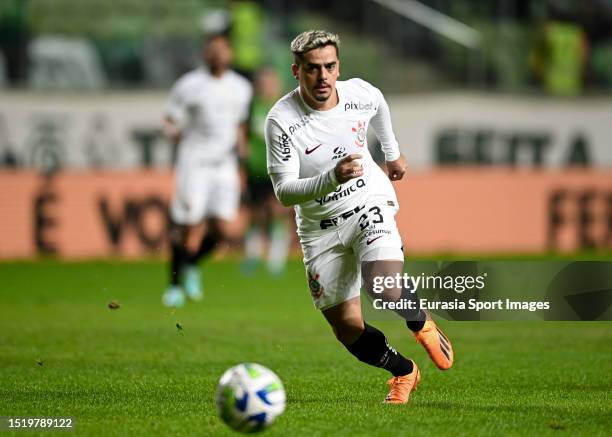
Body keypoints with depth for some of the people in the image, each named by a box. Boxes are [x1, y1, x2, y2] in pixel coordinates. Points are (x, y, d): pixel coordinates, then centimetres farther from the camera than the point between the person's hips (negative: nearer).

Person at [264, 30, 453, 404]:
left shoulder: (361, 93, -11)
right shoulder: (281, 120, -22)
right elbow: (284, 191, -24)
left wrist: (393, 152, 31)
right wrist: (332, 178, -40)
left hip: (370, 205, 0)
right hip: (320, 228, 0)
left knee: (384, 286, -29)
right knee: (347, 328, 2)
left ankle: (423, 325, 7)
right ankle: (404, 372, 31)